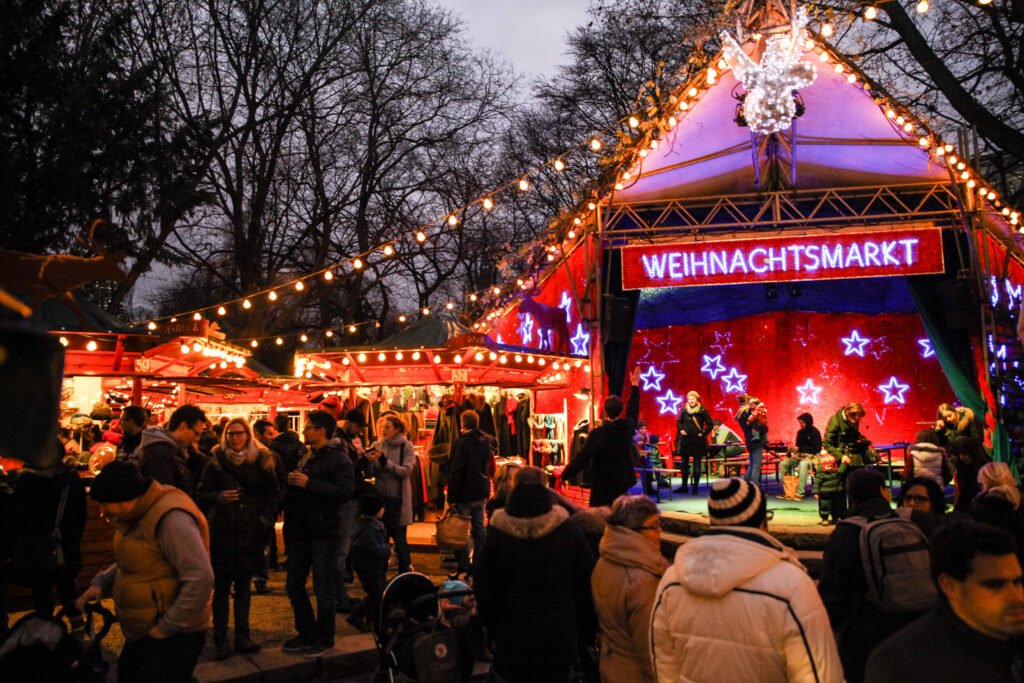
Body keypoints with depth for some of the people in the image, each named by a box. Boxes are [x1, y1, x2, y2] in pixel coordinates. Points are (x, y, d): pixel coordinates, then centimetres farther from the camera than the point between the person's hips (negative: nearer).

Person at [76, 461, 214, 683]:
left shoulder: (171, 519, -27)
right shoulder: (139, 513, 5)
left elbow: (200, 580, -31)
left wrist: (167, 627, -22)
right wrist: (100, 583, 1)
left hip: (173, 636, -10)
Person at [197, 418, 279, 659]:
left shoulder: (261, 460, 3)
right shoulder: (216, 462, 1)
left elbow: (272, 494, 8)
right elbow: (201, 494, 3)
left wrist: (266, 519, -3)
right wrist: (219, 497, -15)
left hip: (250, 532, 1)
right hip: (222, 531, -1)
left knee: (244, 585, 11)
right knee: (221, 587, 3)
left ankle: (242, 637, 19)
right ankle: (220, 639, 11)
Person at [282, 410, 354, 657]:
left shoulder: (338, 458, -11)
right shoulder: (306, 457, 15)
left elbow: (345, 491, -25)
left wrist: (308, 484, -26)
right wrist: (292, 483, 4)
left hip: (324, 532, -8)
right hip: (301, 531, 8)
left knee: (323, 590, 2)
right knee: (294, 586, 14)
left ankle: (324, 638, 18)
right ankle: (307, 634, 29)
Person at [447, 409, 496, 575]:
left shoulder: (463, 442, -16)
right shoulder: (486, 441, 4)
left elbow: (456, 472, -17)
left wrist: (451, 497, -13)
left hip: (465, 494, -6)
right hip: (482, 493, 6)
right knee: (479, 529, 14)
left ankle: (464, 569, 2)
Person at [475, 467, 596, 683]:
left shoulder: (498, 534, -11)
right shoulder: (569, 532, -9)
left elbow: (484, 590, -2)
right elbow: (587, 587, -4)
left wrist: (495, 631, 11)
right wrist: (583, 634, 8)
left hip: (512, 640, 0)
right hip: (560, 641, 1)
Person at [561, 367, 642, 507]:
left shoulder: (597, 434, -19)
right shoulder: (628, 428, -3)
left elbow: (582, 457, -22)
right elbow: (633, 411, 17)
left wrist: (564, 476, -16)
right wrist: (634, 386, 29)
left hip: (601, 486, -5)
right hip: (621, 485, 5)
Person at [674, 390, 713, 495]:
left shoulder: (702, 411, -5)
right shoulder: (684, 410, 2)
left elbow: (710, 424, 1)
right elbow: (678, 422, 13)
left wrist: (703, 433, -8)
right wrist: (681, 430, -3)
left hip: (698, 441, -3)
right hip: (685, 440, 3)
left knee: (697, 465, 2)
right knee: (684, 463, 8)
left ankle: (695, 487, 9)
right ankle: (684, 486, 19)